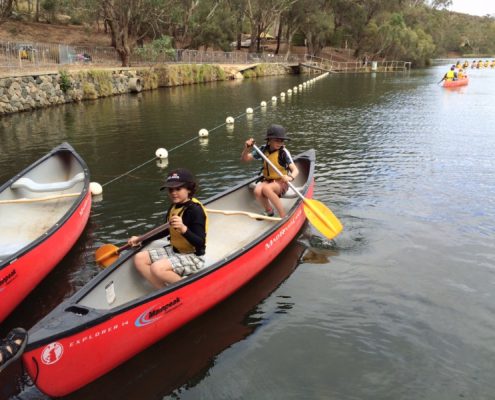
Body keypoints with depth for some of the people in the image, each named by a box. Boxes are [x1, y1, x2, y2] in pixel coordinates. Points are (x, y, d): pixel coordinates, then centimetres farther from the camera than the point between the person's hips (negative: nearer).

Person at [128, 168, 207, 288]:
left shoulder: (196, 210, -21)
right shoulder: (174, 206, 4)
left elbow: (200, 243, -26)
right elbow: (168, 230, 20)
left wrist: (183, 229, -43)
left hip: (193, 257, -9)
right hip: (174, 250, 9)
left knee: (157, 268, -29)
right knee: (139, 258, 2)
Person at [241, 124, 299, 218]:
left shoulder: (284, 152, -11)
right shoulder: (263, 150, -1)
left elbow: (295, 170, -19)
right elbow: (244, 158, 3)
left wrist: (291, 177, -42)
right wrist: (247, 148, -18)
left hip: (281, 182, -4)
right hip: (267, 180, 4)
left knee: (266, 188, -35)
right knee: (257, 191, -29)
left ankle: (284, 217, -26)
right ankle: (269, 211, 0)